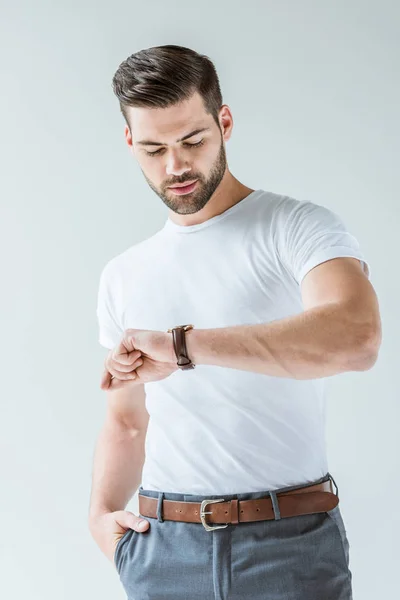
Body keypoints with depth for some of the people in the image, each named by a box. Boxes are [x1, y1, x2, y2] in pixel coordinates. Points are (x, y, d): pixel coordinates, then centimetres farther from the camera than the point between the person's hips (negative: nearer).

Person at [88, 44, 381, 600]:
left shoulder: (299, 228, -6)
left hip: (291, 540, -4)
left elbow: (356, 335, -26)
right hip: (161, 548, 4)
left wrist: (181, 344, -28)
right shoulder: (123, 276, 12)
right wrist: (102, 511, 0)